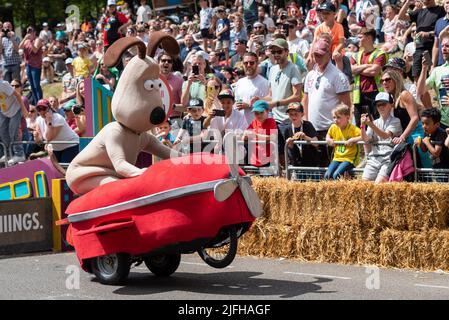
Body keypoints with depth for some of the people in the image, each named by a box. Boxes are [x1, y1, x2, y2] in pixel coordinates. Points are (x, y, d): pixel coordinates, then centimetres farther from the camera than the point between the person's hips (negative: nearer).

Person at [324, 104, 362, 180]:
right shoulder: (333, 128, 4)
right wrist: (329, 140, 5)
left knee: (336, 175, -26)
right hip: (337, 158, 6)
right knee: (327, 175, -15)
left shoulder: (353, 129, -13)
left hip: (349, 159, -5)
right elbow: (328, 135, 27)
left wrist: (352, 140, -27)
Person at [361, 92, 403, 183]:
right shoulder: (375, 122, 18)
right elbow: (366, 139, 5)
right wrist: (363, 126, -12)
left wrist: (371, 125, -26)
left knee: (378, 183, -23)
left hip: (389, 158, -4)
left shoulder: (395, 121, 5)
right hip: (374, 158, 4)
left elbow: (386, 135, -13)